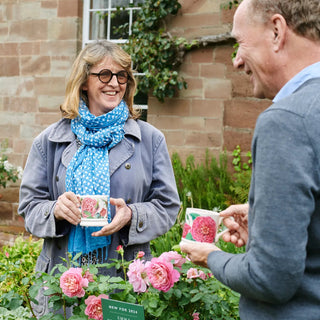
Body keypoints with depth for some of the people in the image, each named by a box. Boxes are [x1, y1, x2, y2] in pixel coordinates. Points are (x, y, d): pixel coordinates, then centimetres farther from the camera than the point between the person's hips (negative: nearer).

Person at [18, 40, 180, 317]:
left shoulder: (151, 140, 5)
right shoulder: (50, 141, 7)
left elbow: (167, 207, 4)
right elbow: (29, 205, 8)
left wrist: (131, 216, -16)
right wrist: (54, 210, -14)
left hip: (127, 276, 0)